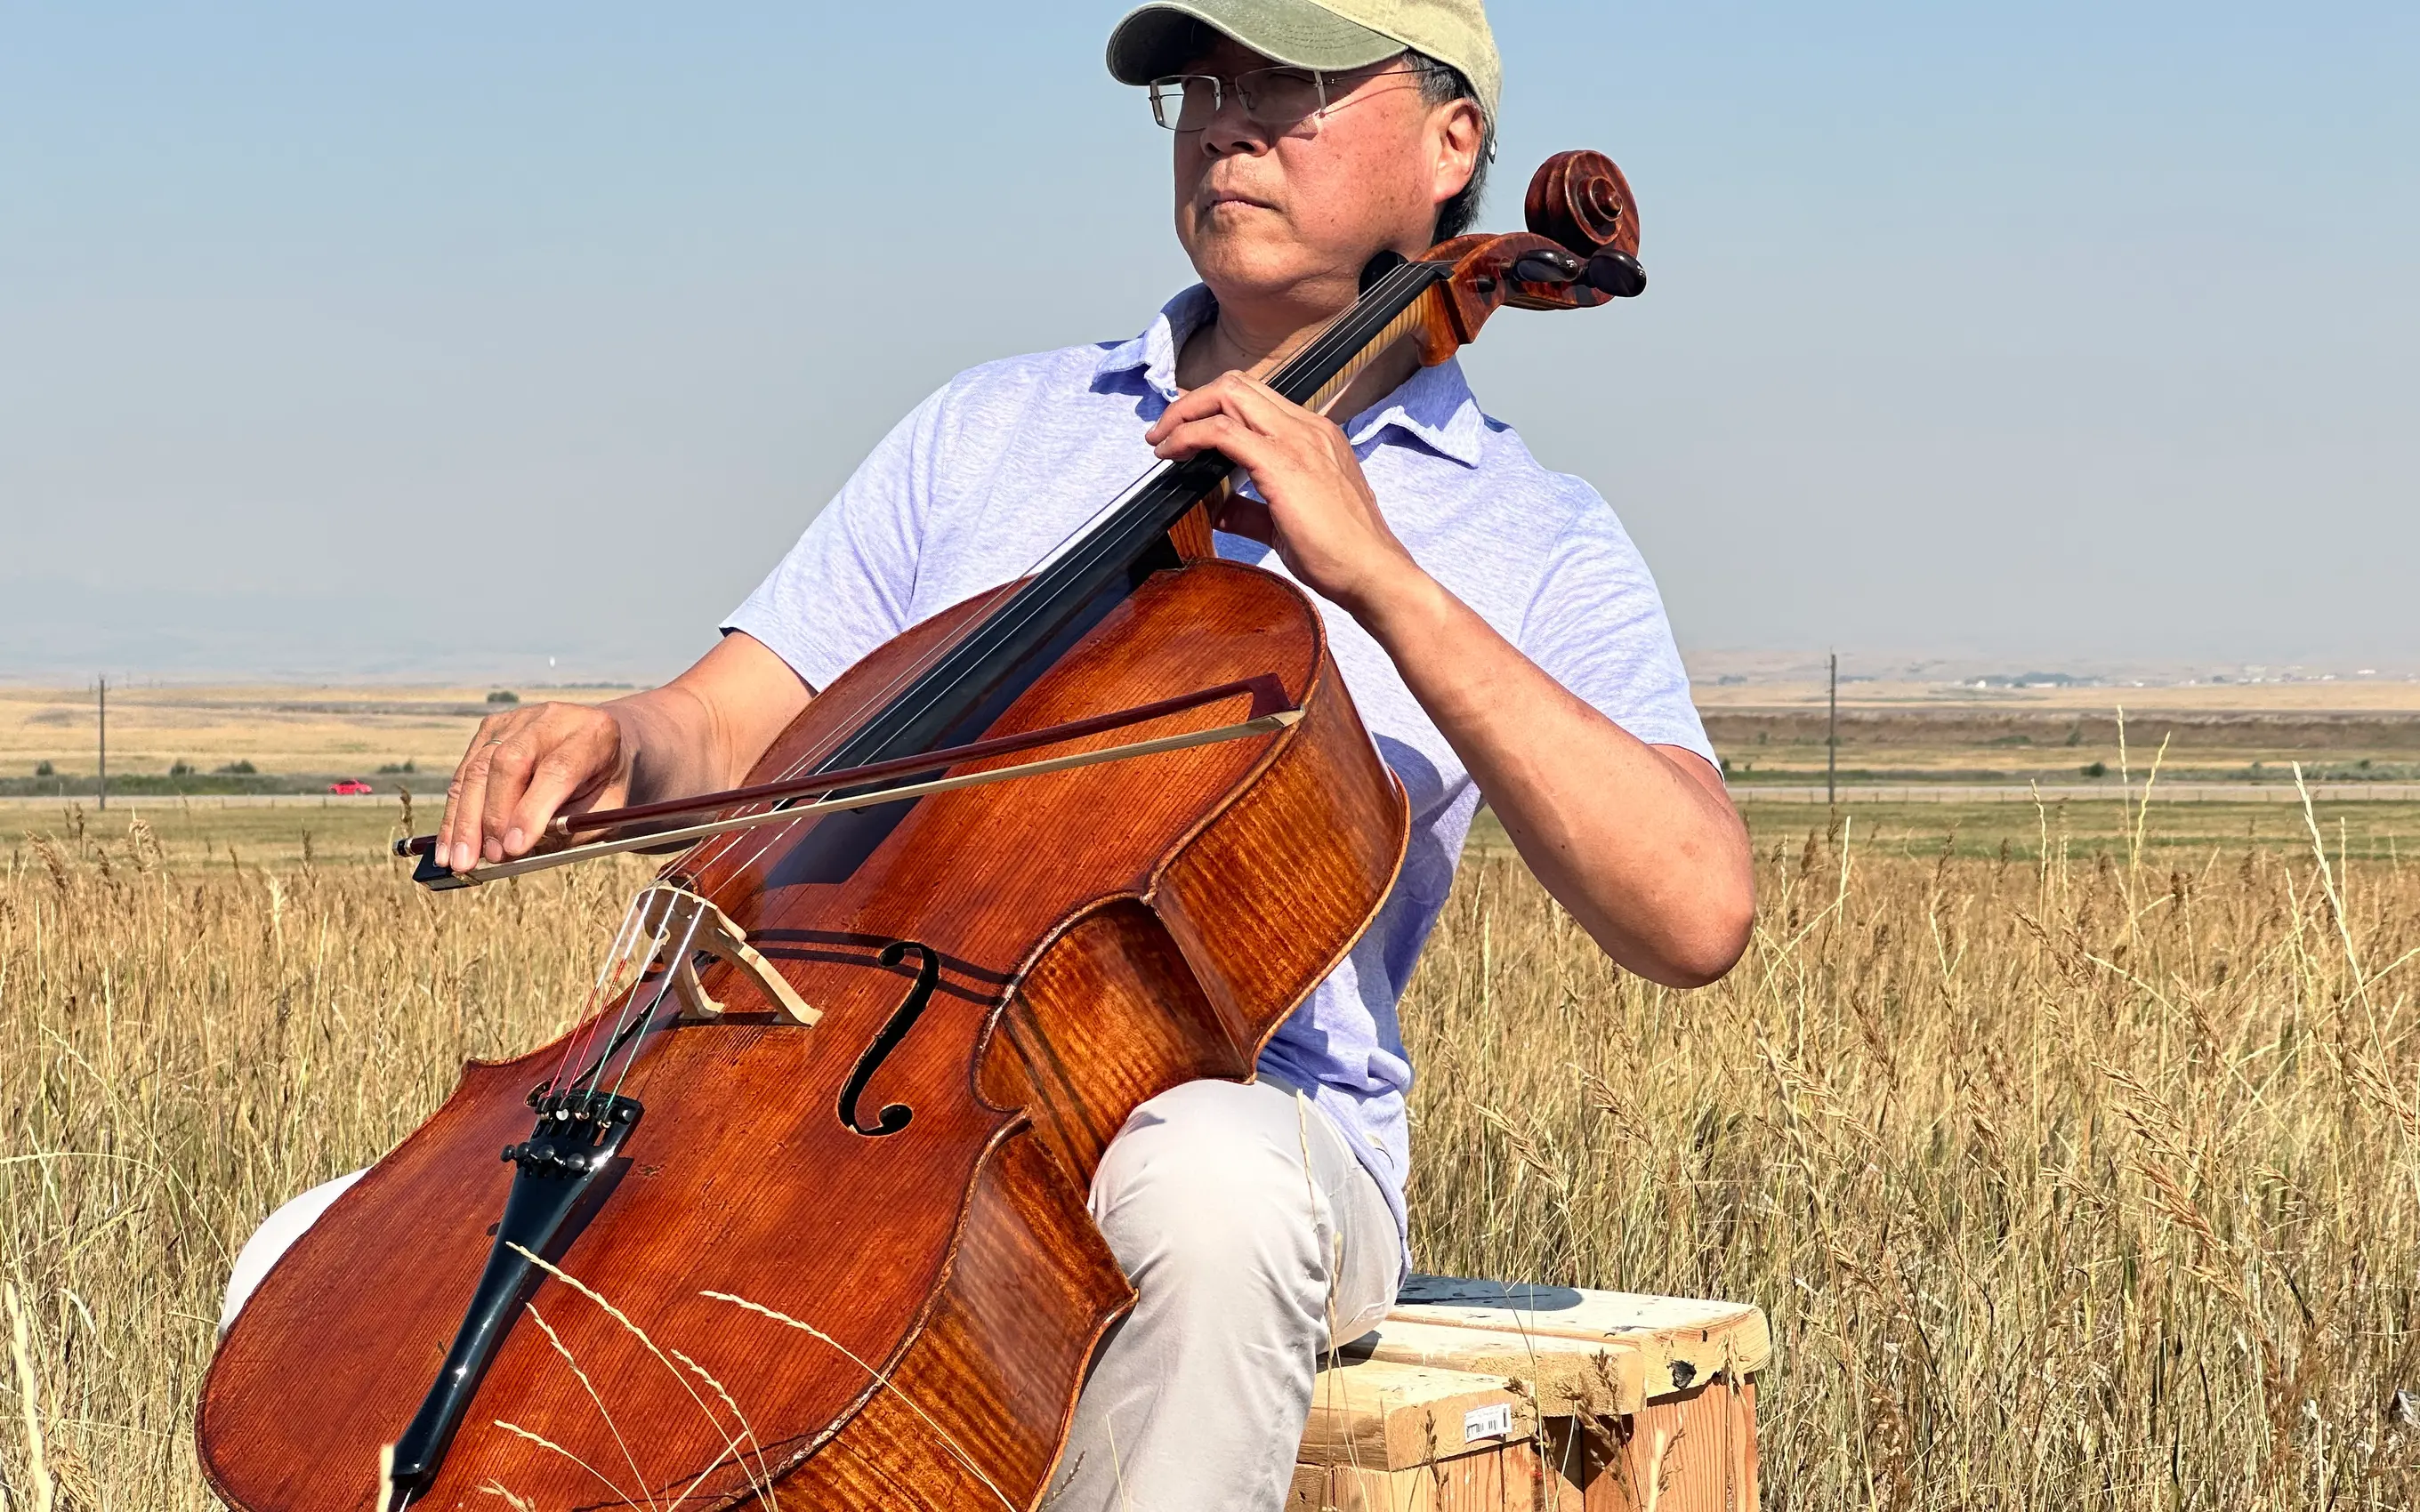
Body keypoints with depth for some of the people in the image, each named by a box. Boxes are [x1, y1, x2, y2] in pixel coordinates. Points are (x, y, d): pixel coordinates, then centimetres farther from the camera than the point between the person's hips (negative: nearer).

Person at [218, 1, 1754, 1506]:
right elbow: (725, 733, 14)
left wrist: (1383, 576, -15)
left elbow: (1699, 913, -10)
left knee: (1213, 1182, -41)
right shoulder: (992, 428, 20)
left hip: (1250, 1116, -3)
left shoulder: (1527, 540, 8)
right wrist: (614, 738, -11)